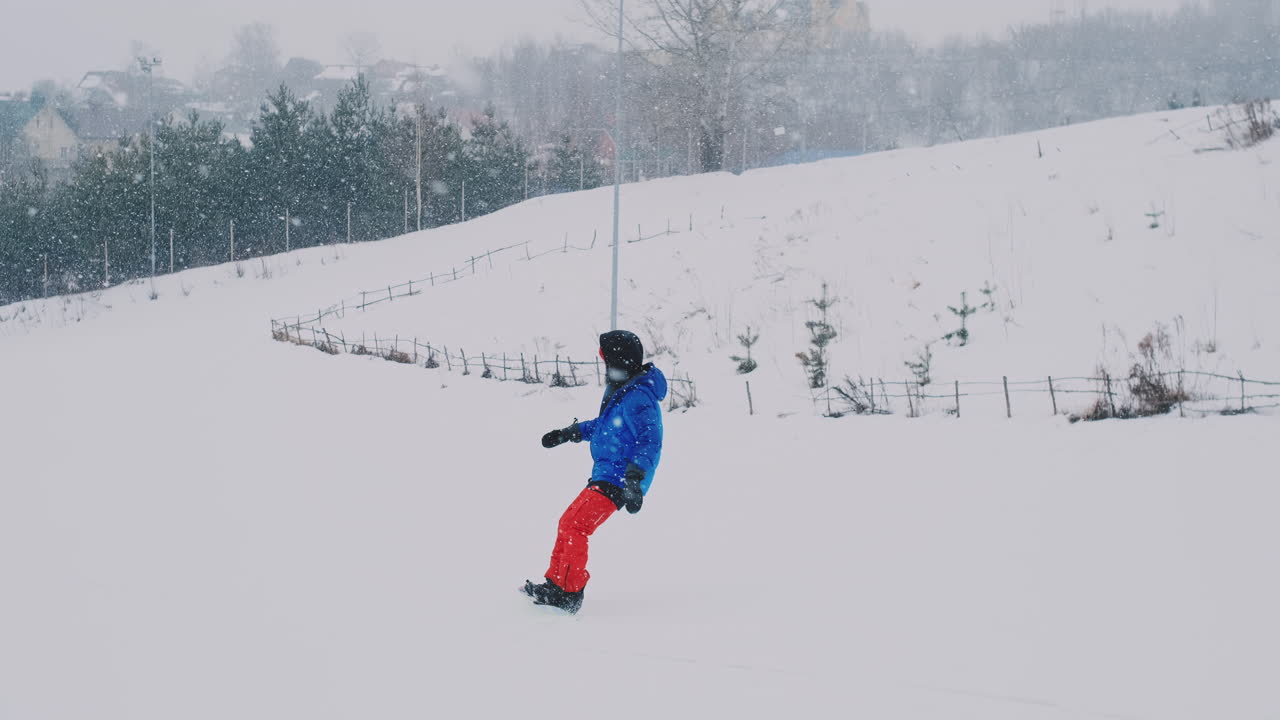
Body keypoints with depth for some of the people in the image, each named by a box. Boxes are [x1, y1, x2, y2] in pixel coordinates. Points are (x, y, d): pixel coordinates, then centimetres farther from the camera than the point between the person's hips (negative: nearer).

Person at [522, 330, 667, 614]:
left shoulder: (638, 398, -19)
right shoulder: (621, 391, 14)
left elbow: (650, 441, -29)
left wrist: (635, 478, -40)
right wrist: (568, 433, 33)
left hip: (617, 480, -11)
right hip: (606, 475, 11)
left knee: (575, 526, -17)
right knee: (567, 523, 13)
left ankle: (569, 594, -15)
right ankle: (553, 583, 19)